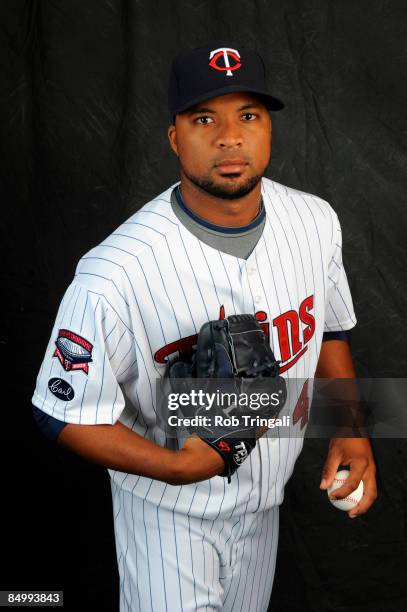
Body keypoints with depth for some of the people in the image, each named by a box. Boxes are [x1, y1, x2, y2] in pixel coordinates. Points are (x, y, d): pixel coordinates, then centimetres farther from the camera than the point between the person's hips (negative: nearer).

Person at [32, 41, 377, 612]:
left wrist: (351, 429, -4)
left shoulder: (315, 221, -11)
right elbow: (65, 413, -20)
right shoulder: (114, 274, -30)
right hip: (168, 508, -5)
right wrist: (176, 466, -30)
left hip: (265, 499, 6)